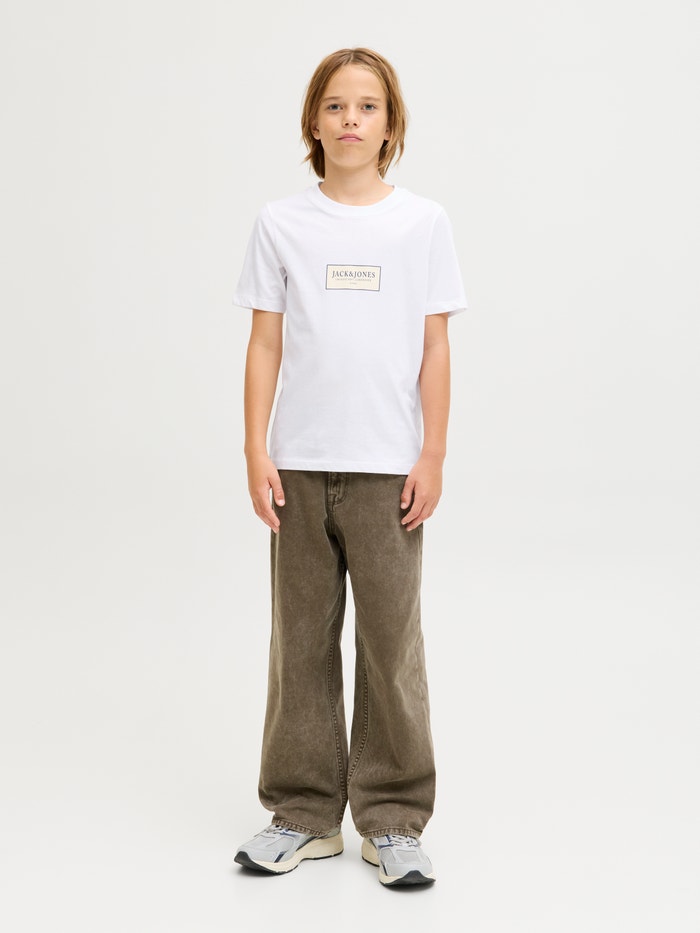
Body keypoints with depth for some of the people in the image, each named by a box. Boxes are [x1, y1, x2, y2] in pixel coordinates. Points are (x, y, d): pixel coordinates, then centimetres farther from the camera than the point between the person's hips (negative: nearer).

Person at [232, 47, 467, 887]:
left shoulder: (423, 223, 4)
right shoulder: (281, 223, 5)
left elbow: (435, 347, 3)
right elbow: (264, 345, 4)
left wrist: (433, 456, -2)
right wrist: (257, 454, -1)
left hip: (387, 467, -1)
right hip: (300, 465, 1)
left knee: (391, 642, 3)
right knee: (302, 640, 8)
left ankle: (392, 821, 15)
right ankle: (303, 814, 21)